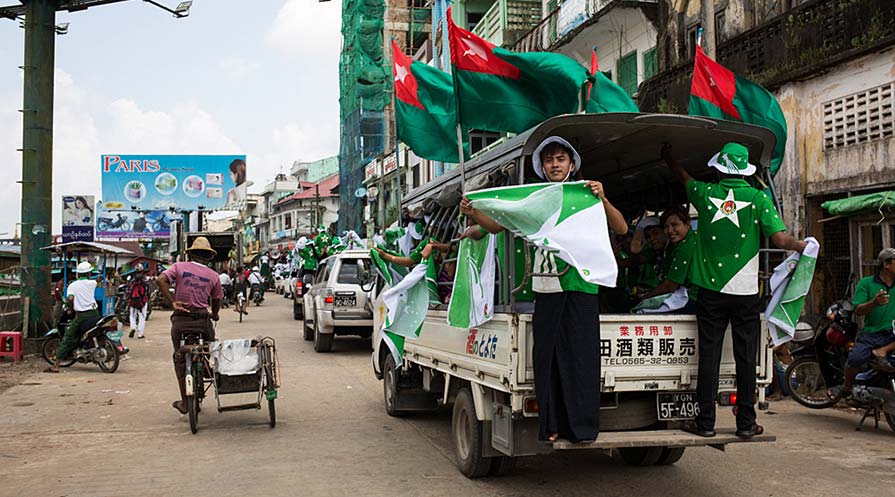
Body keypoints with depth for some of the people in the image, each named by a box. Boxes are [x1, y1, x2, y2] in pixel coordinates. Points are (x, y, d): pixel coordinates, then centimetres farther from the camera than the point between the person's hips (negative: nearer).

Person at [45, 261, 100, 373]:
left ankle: (55, 366, -2)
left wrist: (73, 308, 8)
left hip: (80, 315, -1)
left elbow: (70, 299, -12)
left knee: (67, 340, 2)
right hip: (93, 313, 1)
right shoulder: (92, 283, 7)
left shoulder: (72, 285, 4)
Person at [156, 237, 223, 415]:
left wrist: (172, 302, -10)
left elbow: (161, 280, -13)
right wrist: (214, 315, 33)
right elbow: (216, 300, 13)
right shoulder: (213, 275, 6)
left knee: (180, 359, 10)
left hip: (180, 319, 1)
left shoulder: (179, 267, 4)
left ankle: (185, 402, 13)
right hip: (202, 319, 0)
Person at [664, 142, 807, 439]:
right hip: (746, 292, -1)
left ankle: (705, 421, 7)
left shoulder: (705, 194, 2)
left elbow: (683, 177, 24)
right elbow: (780, 238, -9)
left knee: (709, 356, 3)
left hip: (711, 290, 1)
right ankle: (746, 423, 11)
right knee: (745, 358, 6)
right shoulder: (758, 198, -3)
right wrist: (801, 246, 11)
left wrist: (667, 157, 43)